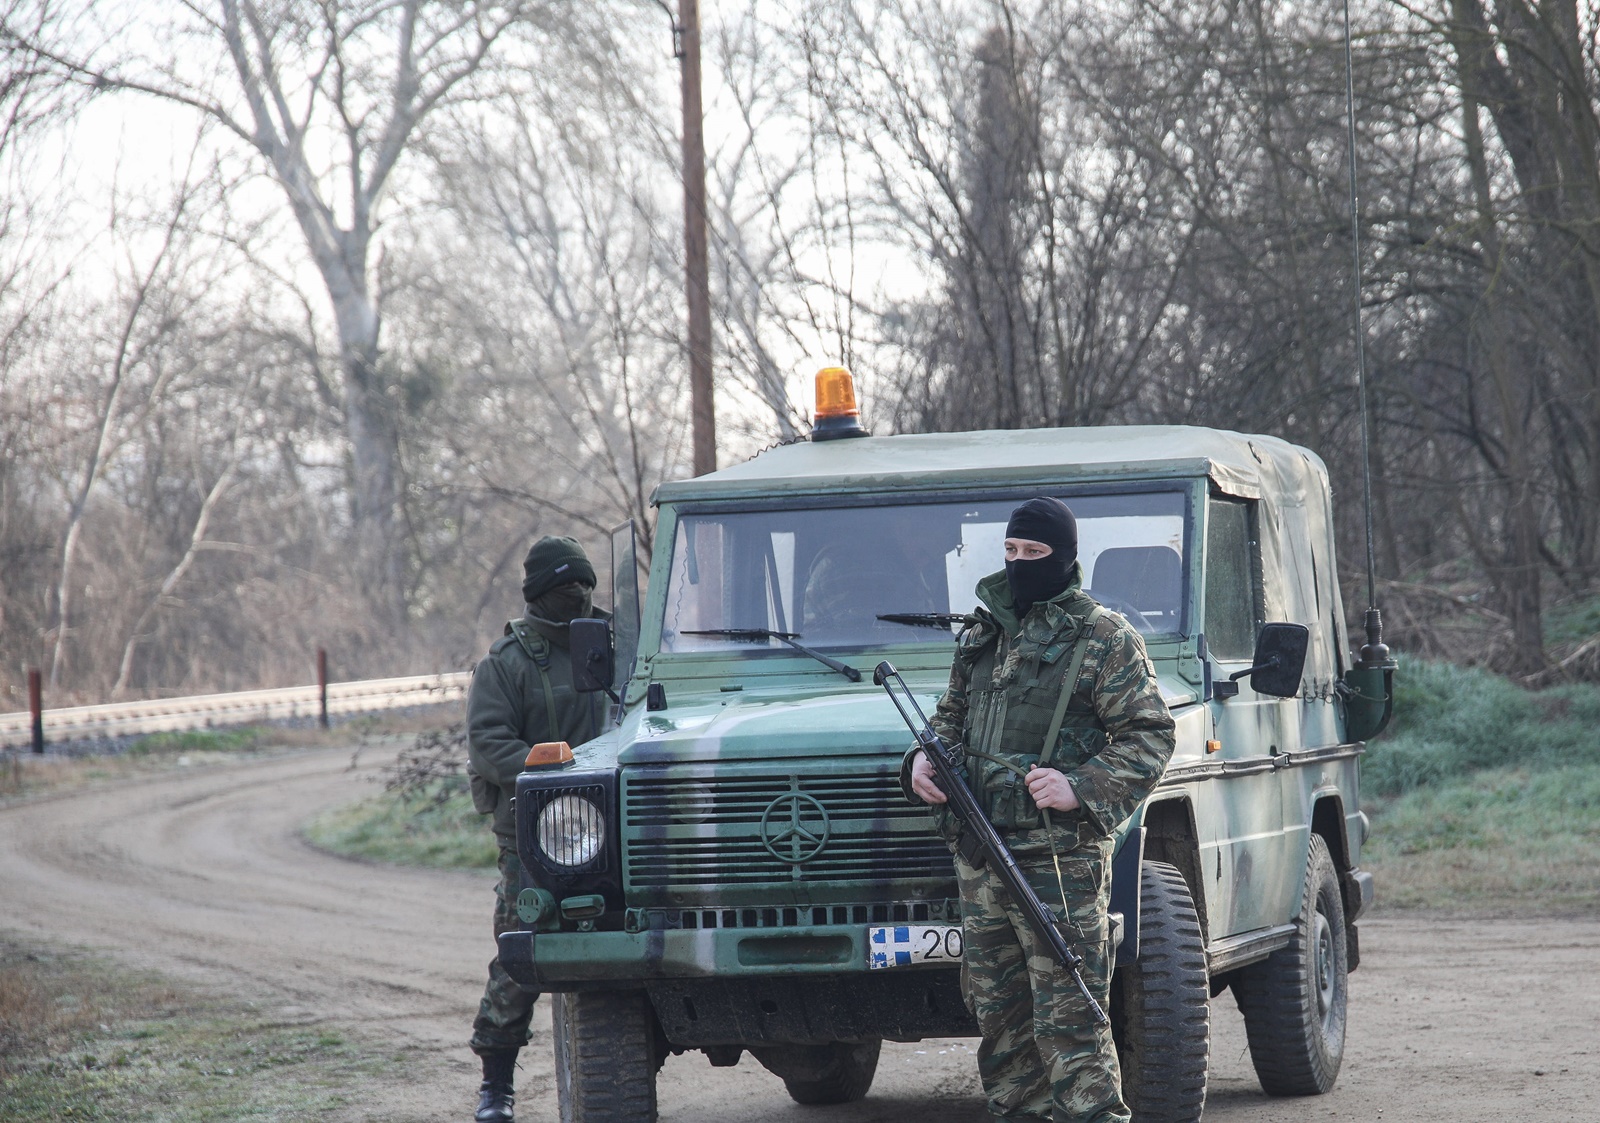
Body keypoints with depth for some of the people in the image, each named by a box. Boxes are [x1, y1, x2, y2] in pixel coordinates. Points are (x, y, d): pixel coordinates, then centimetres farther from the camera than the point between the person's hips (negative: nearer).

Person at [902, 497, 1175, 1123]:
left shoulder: (1106, 640, -3)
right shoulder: (980, 635, 16)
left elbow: (1149, 739, -6)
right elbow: (953, 715, 28)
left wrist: (1079, 787, -20)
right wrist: (925, 759, 6)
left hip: (1059, 858, -7)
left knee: (1067, 1019, -10)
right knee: (998, 1012, 10)